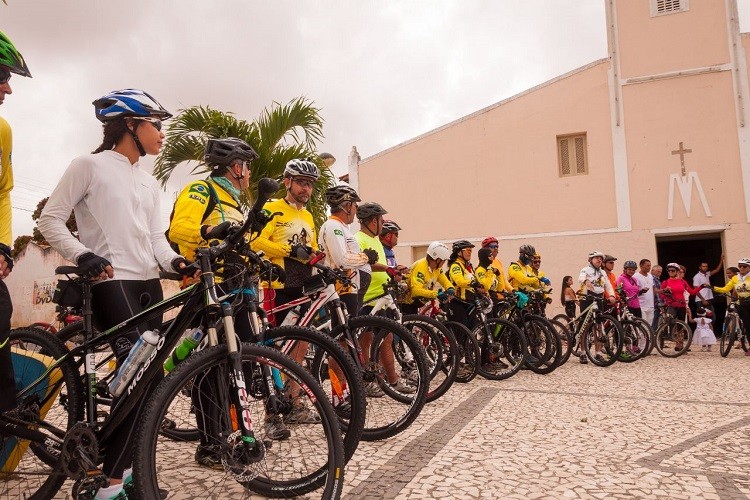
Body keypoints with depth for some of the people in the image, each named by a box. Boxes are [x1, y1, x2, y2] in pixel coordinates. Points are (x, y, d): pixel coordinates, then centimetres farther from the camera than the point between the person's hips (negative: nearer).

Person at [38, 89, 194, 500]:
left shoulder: (149, 182, 20)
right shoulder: (90, 165, -1)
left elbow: (156, 236, 14)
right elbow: (50, 220, -3)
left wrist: (175, 261, -6)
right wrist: (83, 255, -19)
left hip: (148, 284, 8)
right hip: (111, 282, -7)